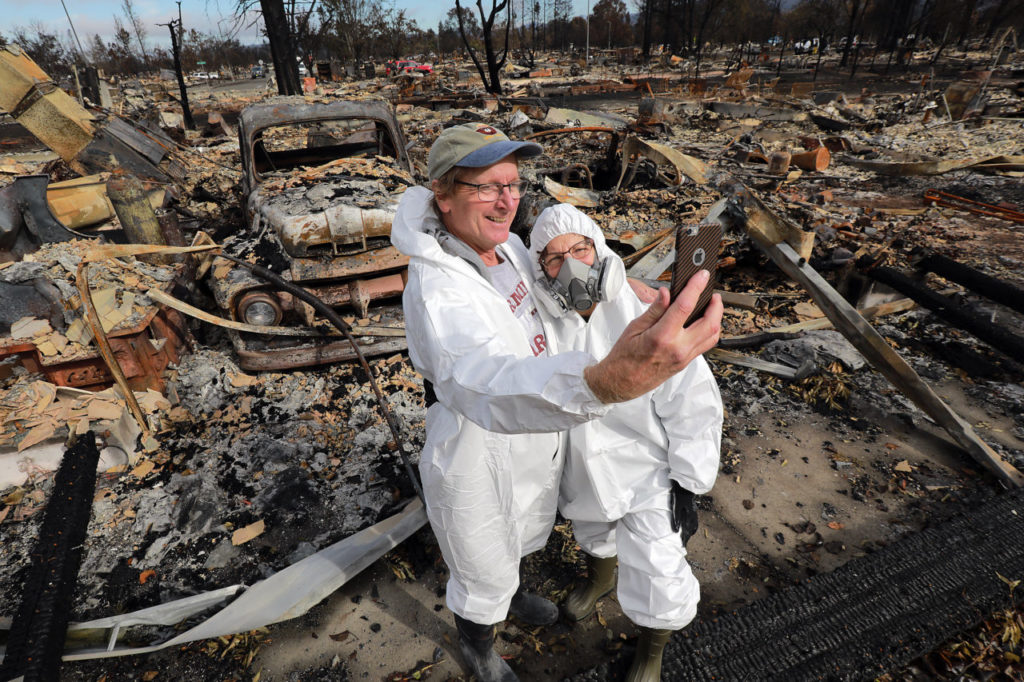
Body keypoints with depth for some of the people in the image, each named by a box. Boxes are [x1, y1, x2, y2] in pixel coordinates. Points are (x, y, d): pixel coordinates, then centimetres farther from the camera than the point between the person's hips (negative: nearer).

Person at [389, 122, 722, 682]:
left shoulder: (505, 244, -9)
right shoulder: (437, 289, -37)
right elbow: (483, 384, -57)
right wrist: (607, 380, -76)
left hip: (537, 431, 8)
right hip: (479, 455, -7)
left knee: (525, 532, 34)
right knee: (483, 570, 21)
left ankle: (510, 593, 69)